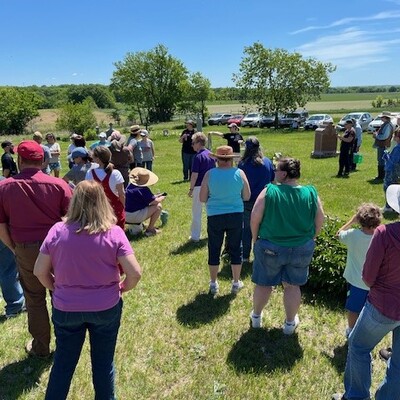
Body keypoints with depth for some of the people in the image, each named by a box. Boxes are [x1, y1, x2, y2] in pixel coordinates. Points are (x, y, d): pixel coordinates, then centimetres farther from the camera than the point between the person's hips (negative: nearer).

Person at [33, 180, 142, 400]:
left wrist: (56, 289, 13)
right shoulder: (114, 233, -14)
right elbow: (135, 273, -18)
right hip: (106, 308, -1)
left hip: (65, 308, 1)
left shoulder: (57, 231, -10)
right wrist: (122, 288, 2)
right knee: (103, 362, 18)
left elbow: (39, 271, -4)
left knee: (63, 362, 21)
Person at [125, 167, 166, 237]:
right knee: (158, 206, -5)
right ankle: (150, 229, 2)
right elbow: (155, 201, -14)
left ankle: (139, 224, 22)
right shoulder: (143, 189, -18)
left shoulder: (130, 186, 8)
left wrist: (156, 196, 20)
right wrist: (162, 198, 8)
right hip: (135, 216, -9)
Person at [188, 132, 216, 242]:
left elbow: (195, 174, -18)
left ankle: (195, 236, 9)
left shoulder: (198, 156, -16)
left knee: (196, 212, 3)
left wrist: (191, 189, -11)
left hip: (199, 187, -7)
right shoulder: (211, 154, 6)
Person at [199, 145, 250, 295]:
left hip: (215, 216, 0)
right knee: (236, 249, 14)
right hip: (236, 216, 1)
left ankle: (213, 284, 26)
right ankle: (236, 283, 26)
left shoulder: (210, 174, -9)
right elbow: (247, 197, 2)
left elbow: (202, 198, -5)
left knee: (214, 250, 13)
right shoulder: (239, 173, -6)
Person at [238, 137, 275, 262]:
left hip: (248, 202, -3)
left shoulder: (243, 164, -13)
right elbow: (273, 180, 5)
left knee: (247, 229, 10)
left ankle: (245, 256, 17)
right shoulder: (268, 162, -3)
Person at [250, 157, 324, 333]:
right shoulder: (311, 193, -8)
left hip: (270, 247, -2)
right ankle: (290, 323, 33)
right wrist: (309, 239, 13)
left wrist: (255, 238, 0)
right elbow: (320, 220, -1)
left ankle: (256, 316, 38)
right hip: (302, 249, 2)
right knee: (293, 286, 18)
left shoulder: (269, 191, -17)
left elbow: (255, 218, -15)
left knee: (264, 284, 17)